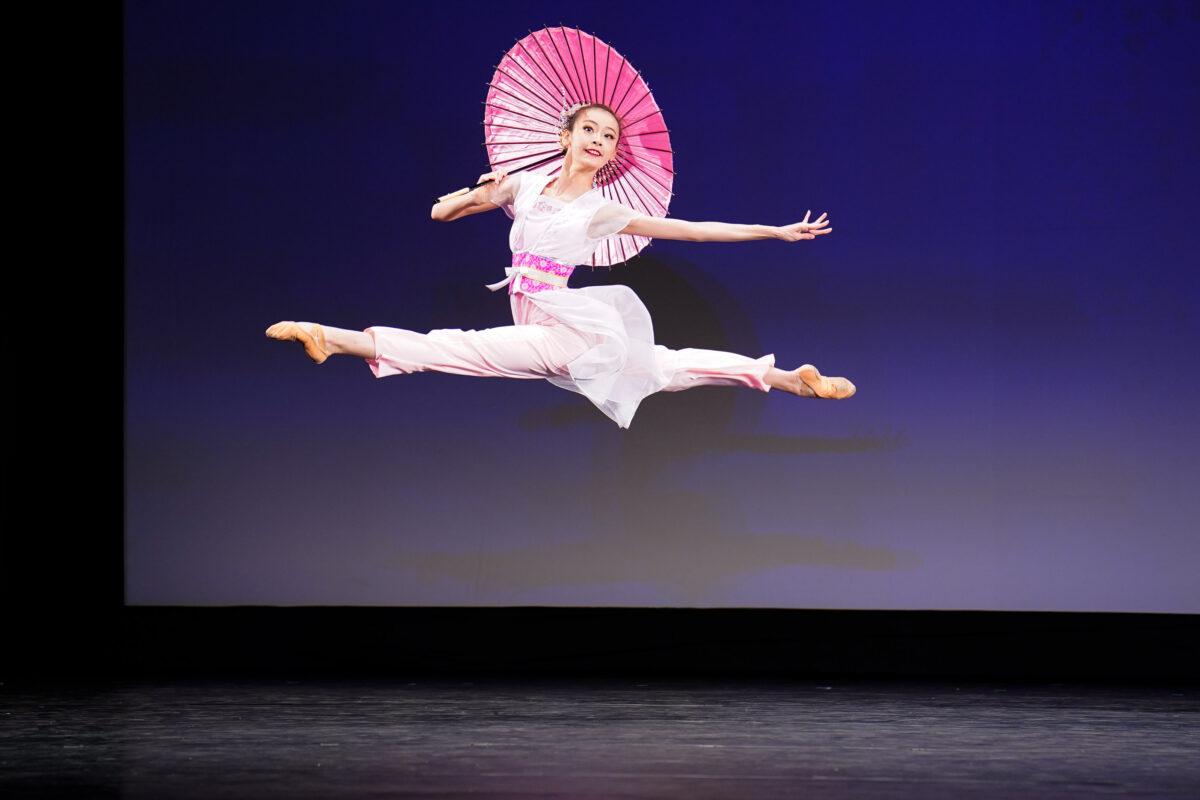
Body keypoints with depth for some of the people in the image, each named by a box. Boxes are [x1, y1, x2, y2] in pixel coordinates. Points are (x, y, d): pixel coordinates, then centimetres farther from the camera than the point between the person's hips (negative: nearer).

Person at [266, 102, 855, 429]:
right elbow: (441, 213, 17)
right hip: (533, 325, 3)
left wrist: (776, 231, -5)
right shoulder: (524, 186, 12)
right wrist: (480, 196, -6)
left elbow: (691, 229, 0)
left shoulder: (602, 212, 3)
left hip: (565, 325, -3)